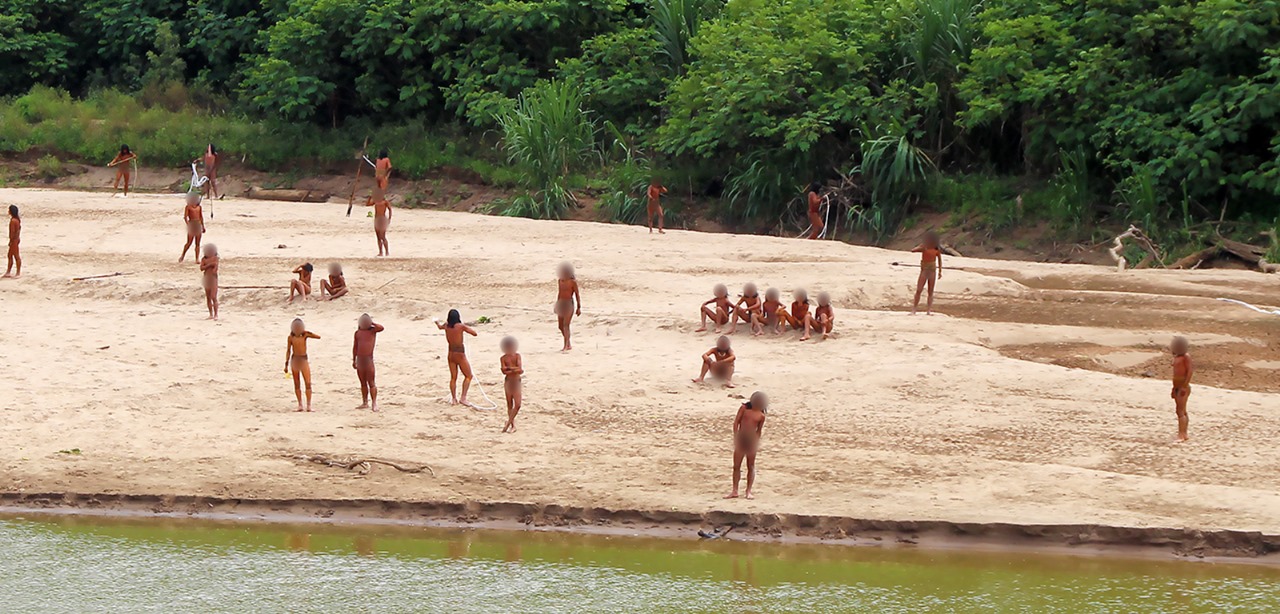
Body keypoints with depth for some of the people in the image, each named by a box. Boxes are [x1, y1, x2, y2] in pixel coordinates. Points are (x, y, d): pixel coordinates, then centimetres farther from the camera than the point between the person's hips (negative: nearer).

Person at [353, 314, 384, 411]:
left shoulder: (372, 330, -1)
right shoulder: (357, 333, 12)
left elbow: (381, 328, -23)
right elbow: (355, 347, 17)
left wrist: (372, 323, -11)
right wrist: (354, 360, 16)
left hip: (369, 359, -5)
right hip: (360, 359, 5)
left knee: (371, 382, -9)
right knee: (363, 383, 12)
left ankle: (374, 404, -12)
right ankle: (365, 403, 19)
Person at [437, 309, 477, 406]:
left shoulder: (446, 326, 1)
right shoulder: (461, 326, -17)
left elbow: (440, 327, 25)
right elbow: (474, 333, -14)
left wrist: (437, 323, 49)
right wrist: (466, 327, 2)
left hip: (451, 354, 6)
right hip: (460, 354, -6)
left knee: (453, 378, 15)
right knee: (468, 376, 5)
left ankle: (454, 399, 17)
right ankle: (463, 398, -6)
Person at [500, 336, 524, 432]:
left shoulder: (517, 356, 4)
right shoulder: (503, 358, -1)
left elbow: (519, 368, -8)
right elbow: (504, 371, -14)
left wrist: (509, 368, -15)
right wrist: (515, 370, -17)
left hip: (517, 382, 1)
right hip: (508, 382, -1)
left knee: (517, 405, -9)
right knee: (510, 405, 3)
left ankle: (508, 424, -3)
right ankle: (513, 425, 8)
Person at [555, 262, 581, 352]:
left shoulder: (573, 281, -11)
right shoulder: (560, 280, 8)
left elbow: (577, 294, -9)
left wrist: (579, 308, -12)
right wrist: (557, 305, 21)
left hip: (569, 304, -7)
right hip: (561, 305, 7)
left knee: (566, 325, -16)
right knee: (561, 326, 8)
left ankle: (566, 346, -14)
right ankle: (569, 344, 24)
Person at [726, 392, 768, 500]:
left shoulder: (761, 416, 1)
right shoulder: (744, 408, -1)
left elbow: (759, 430, 6)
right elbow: (736, 422, -2)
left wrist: (757, 442, -1)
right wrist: (735, 437, -10)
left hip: (751, 442, 0)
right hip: (740, 440, 0)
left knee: (751, 467, 3)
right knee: (736, 466, 3)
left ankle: (748, 491, 9)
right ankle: (735, 491, 8)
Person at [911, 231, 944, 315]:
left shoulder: (937, 248, -1)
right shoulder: (924, 246, -5)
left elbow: (939, 259, 9)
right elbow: (913, 250, -15)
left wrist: (940, 271, 7)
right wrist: (920, 248, -33)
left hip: (932, 270, 1)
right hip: (924, 269, -1)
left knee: (931, 291, 2)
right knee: (919, 290, -5)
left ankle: (929, 311, 1)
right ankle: (914, 310, -2)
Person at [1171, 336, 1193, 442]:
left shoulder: (1186, 357, -11)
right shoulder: (1176, 357, 14)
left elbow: (1189, 371, -17)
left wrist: (1185, 386, -21)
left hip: (1183, 387, -9)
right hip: (1177, 387, 9)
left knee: (1180, 411, -13)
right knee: (1182, 411, 12)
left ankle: (1181, 435, -16)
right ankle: (1184, 434, 17)